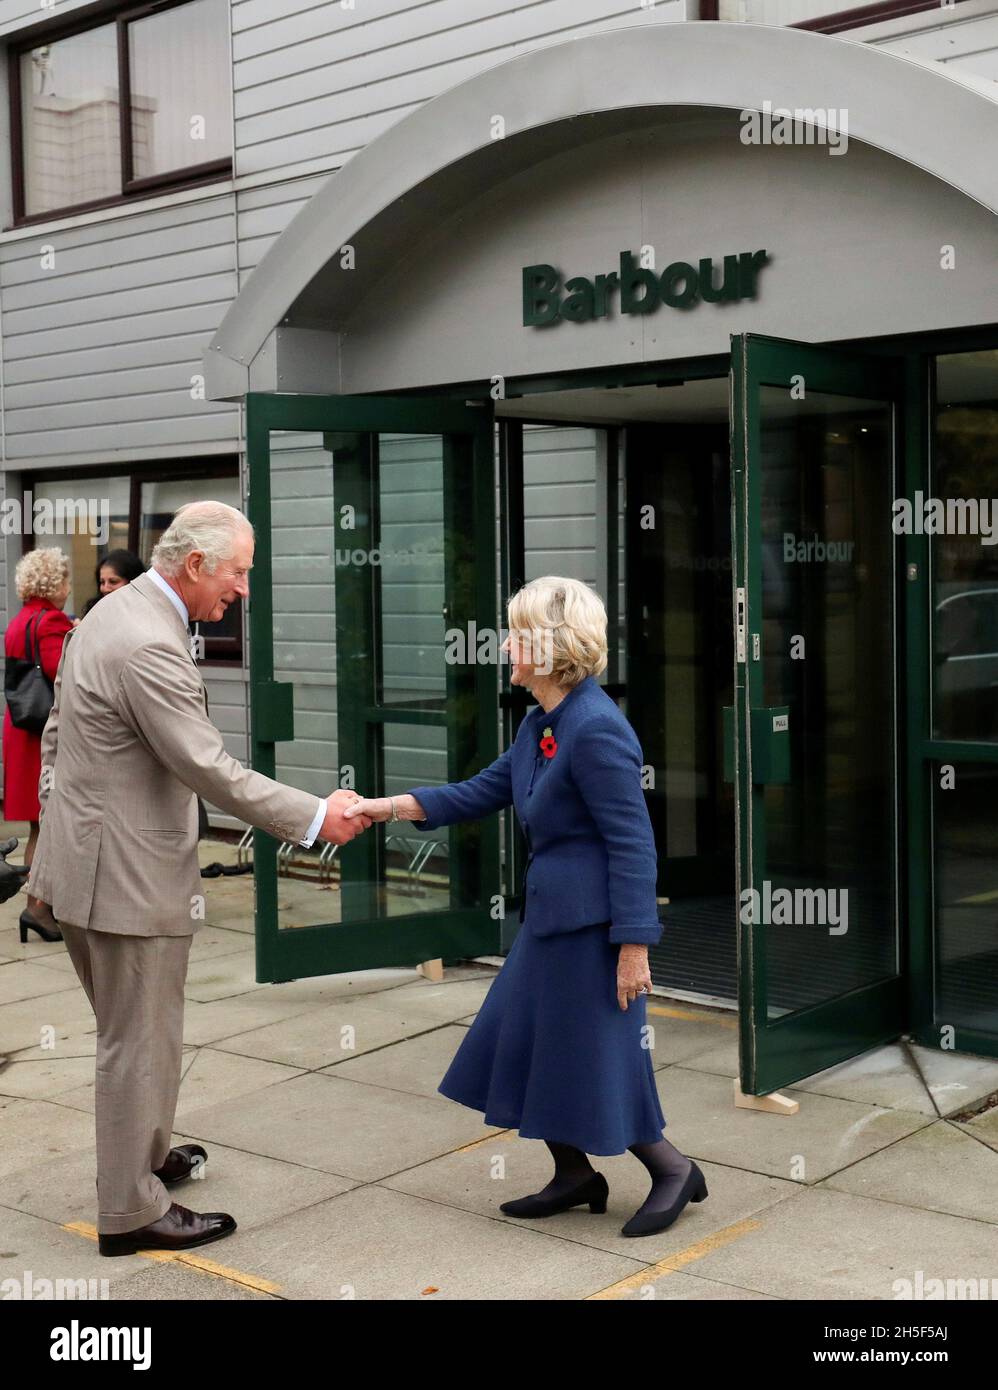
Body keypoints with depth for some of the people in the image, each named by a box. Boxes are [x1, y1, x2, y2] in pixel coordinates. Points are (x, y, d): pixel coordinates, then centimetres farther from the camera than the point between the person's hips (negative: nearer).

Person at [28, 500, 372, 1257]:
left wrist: (61, 821, 22)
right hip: (129, 873, -10)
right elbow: (209, 768, -25)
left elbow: (56, 732, 15)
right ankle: (132, 1211, 16)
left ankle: (142, 1156, 41)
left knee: (131, 1032, 24)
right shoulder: (150, 645, -25)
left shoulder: (114, 611, 7)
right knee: (142, 1042, 3)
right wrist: (316, 816, -19)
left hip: (84, 854, 10)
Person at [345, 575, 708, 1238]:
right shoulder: (544, 723, 7)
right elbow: (484, 792, 16)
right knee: (521, 1043, 15)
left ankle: (674, 1171, 22)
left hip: (593, 922, -10)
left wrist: (634, 946, -21)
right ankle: (575, 1176, 31)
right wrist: (390, 806, 12)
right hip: (552, 914, 10)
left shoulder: (596, 730, -21)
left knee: (596, 1057, 2)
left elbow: (633, 843, -21)